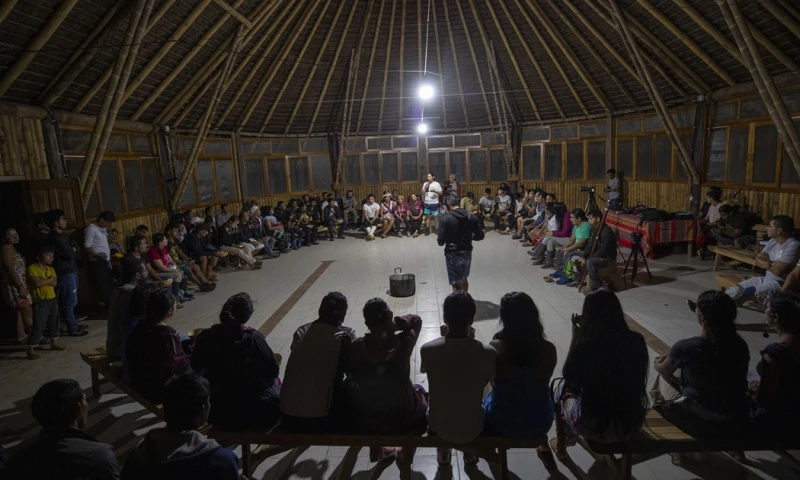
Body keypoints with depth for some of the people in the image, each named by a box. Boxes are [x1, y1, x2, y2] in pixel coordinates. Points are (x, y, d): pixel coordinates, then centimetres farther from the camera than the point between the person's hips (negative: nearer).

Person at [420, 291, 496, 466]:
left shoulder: (427, 349, -22)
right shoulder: (488, 353, -23)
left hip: (438, 426, 0)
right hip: (473, 428, 0)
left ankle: (443, 452, 44)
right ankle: (470, 453, 44)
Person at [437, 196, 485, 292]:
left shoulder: (446, 218, -14)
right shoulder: (472, 217, -1)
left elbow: (441, 241, -14)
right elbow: (480, 236, 3)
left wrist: (438, 238, 8)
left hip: (453, 253, -5)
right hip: (467, 252, 5)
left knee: (456, 283, 2)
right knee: (464, 278, 26)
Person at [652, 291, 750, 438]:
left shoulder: (685, 347, -23)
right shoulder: (740, 345, -8)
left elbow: (664, 371, -2)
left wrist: (657, 364, 22)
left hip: (701, 423, -5)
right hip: (736, 422, 5)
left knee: (663, 378, 16)